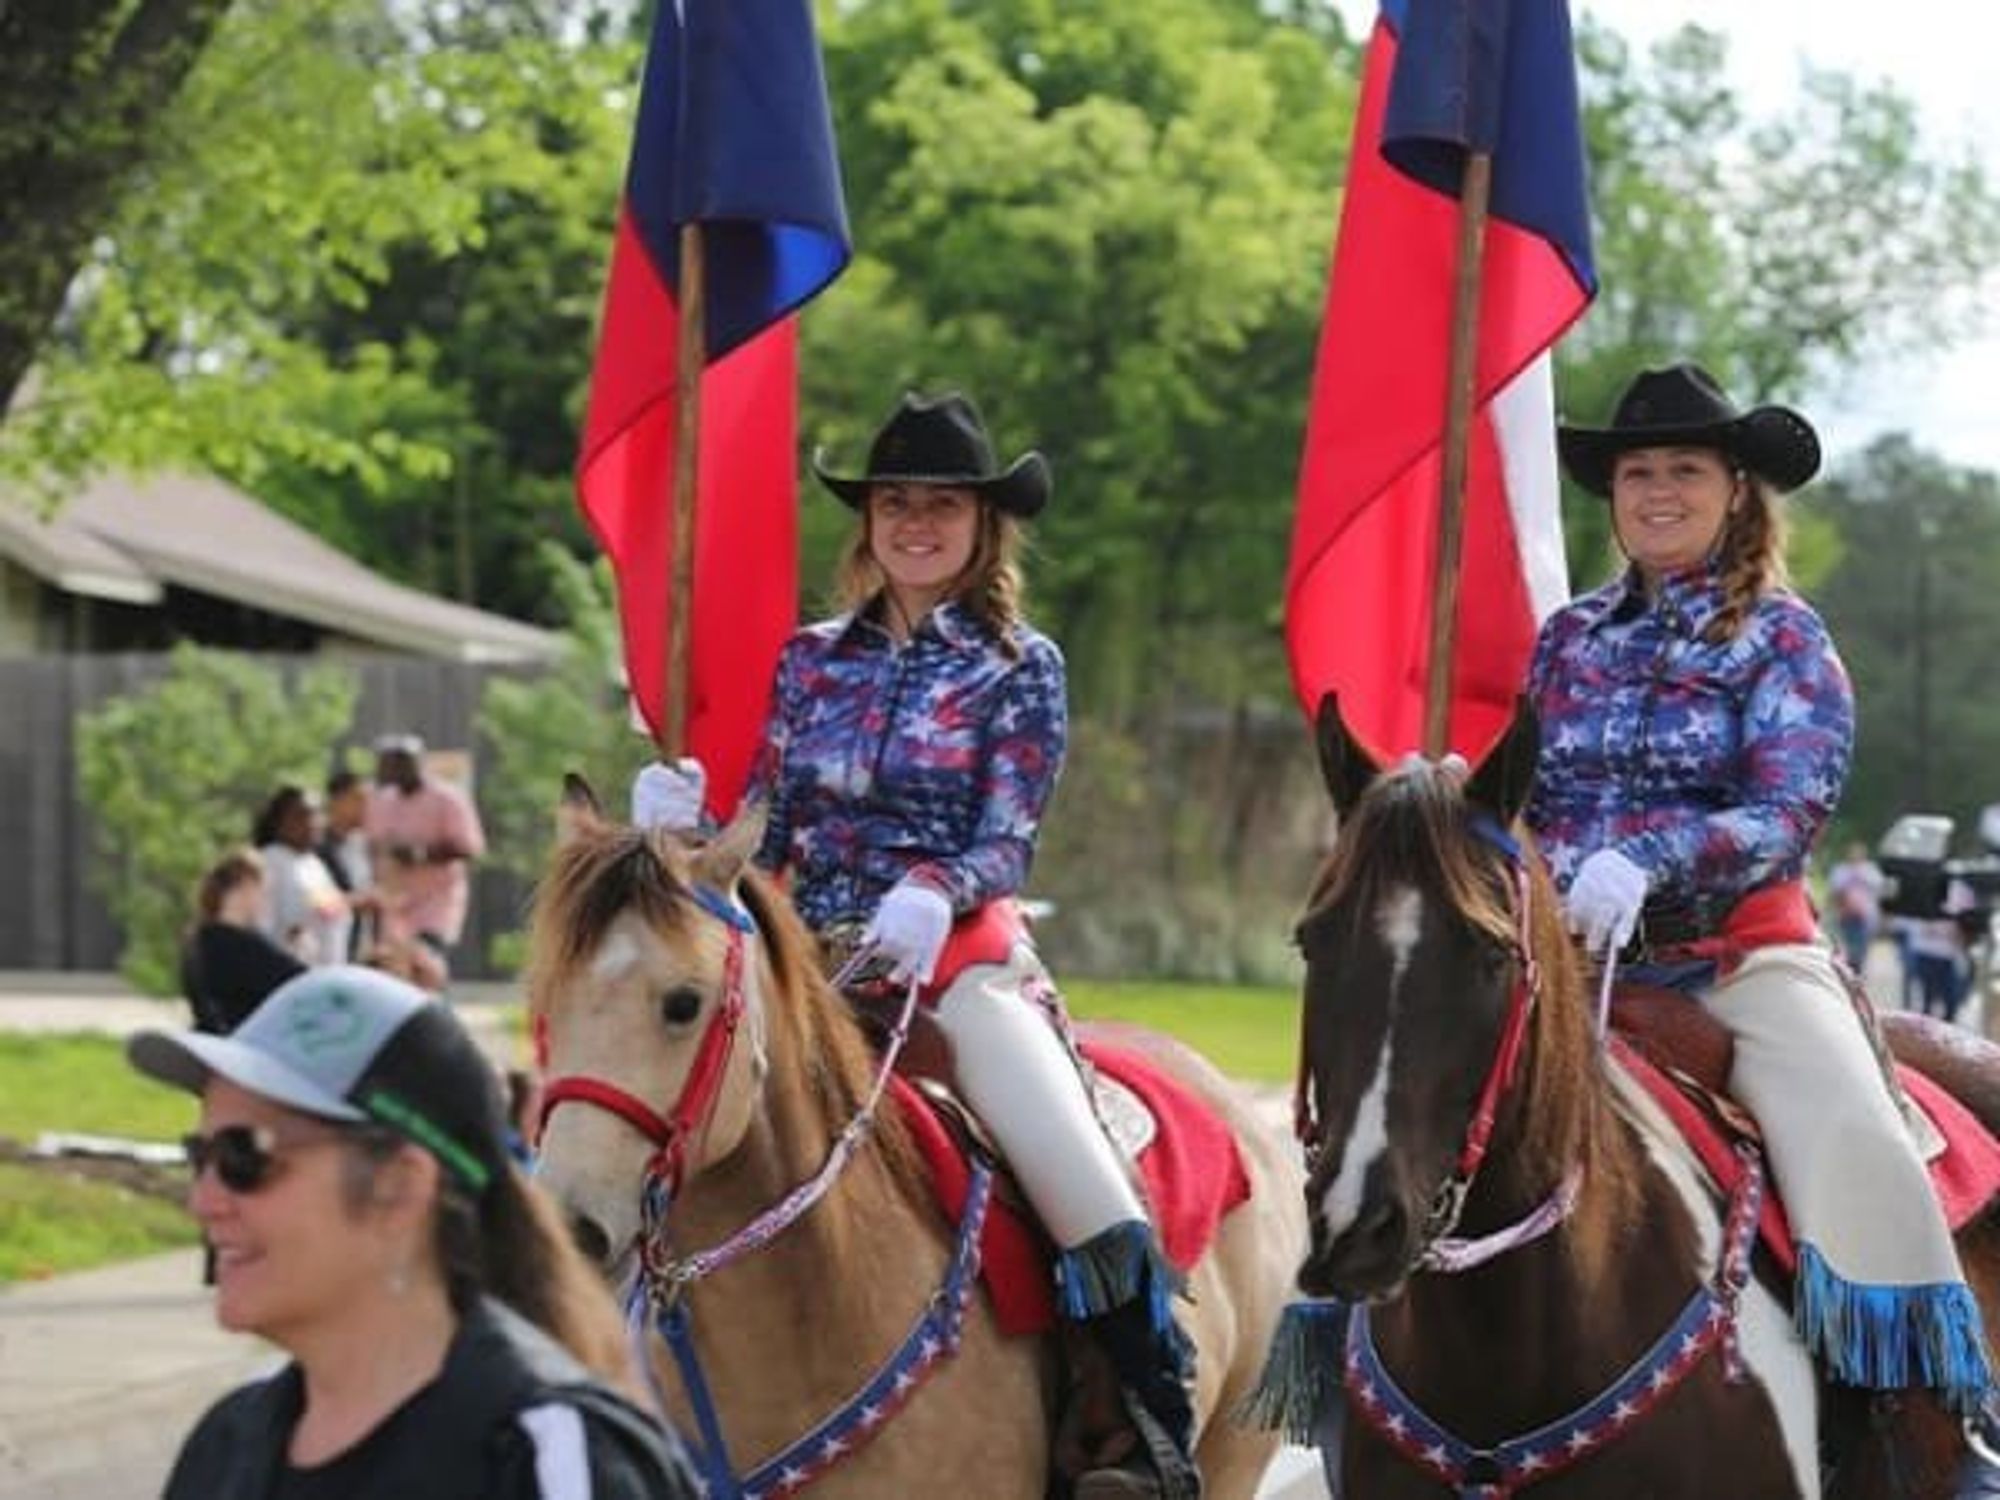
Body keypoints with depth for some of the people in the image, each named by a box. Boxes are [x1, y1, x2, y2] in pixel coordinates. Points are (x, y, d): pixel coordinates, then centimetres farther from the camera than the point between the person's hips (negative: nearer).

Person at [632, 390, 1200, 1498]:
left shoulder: (1020, 668, 5)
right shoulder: (813, 660, 14)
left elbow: (1005, 846, -4)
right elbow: (764, 837, 14)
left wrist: (933, 892, -26)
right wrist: (685, 822, -8)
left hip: (958, 957, -4)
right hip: (813, 961, 4)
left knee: (1069, 1161, -25)